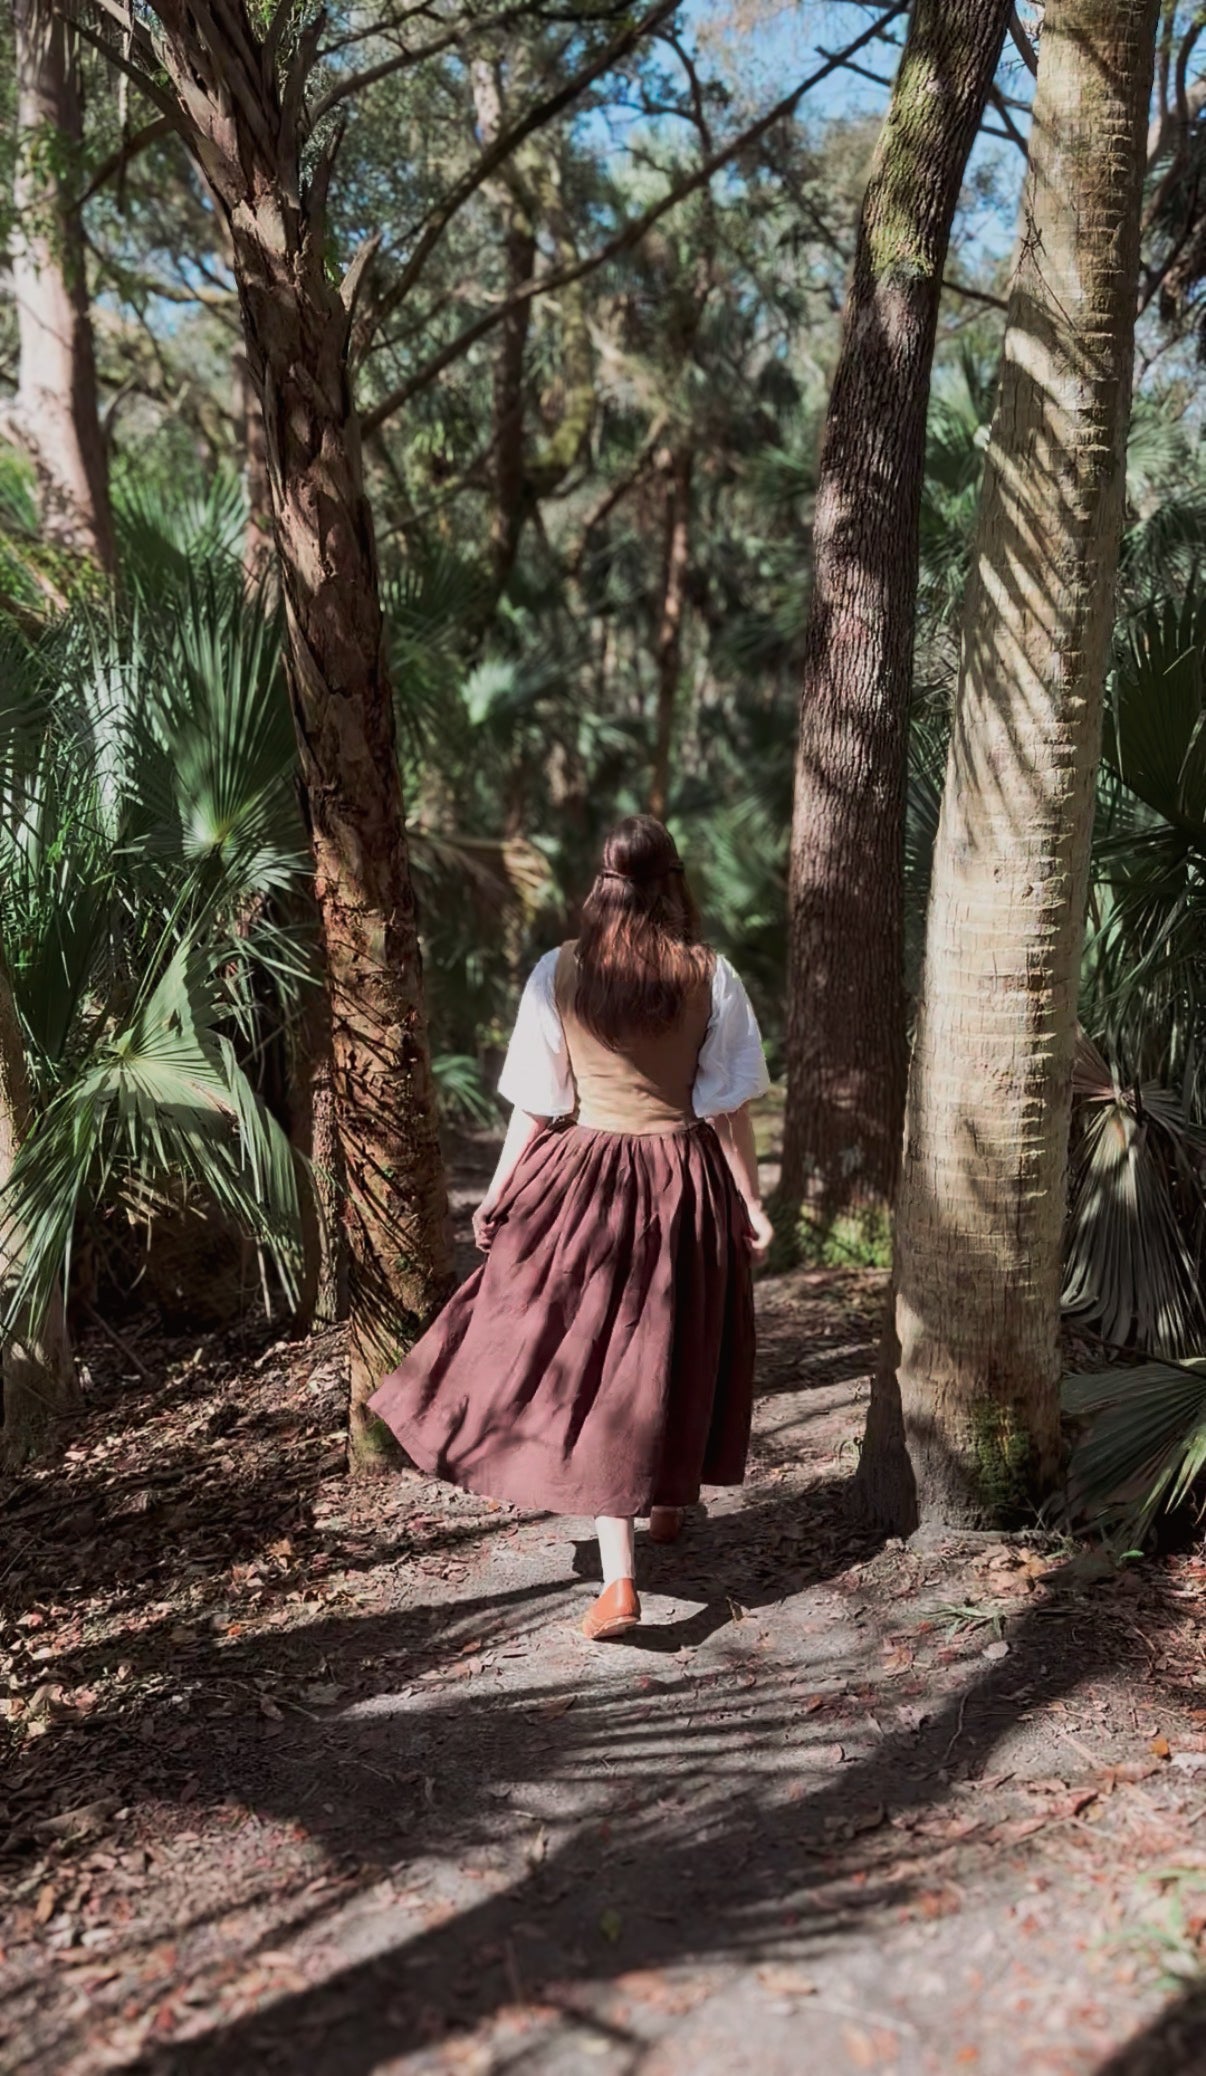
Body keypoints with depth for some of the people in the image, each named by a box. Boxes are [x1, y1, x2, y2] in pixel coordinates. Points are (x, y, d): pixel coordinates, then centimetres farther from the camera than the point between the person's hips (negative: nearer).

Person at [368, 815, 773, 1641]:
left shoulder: (559, 975, -7)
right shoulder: (711, 977, -6)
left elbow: (535, 1107, -5)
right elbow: (730, 1108, -4)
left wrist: (499, 1194, 5)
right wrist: (752, 1203, 5)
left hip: (583, 1183, -1)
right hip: (686, 1182, 2)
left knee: (590, 1365, 2)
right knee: (679, 1349, 20)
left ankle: (618, 1578, -4)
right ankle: (669, 1502, 42)